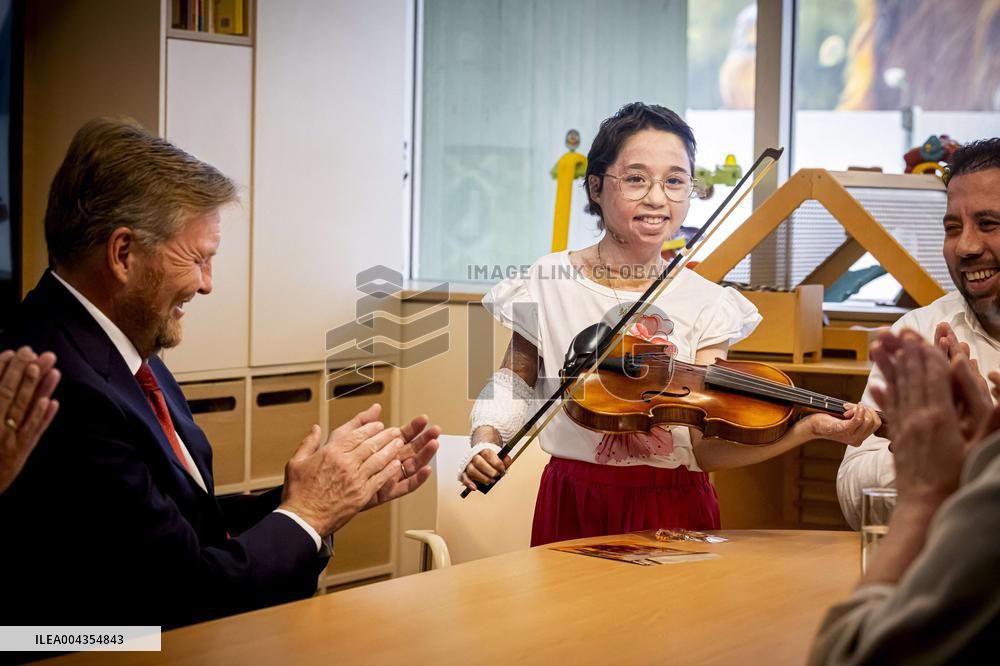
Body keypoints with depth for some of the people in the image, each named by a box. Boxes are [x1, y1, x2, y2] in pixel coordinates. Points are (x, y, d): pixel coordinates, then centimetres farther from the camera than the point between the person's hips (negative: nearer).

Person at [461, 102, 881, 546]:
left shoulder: (705, 304, -5)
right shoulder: (547, 283, -4)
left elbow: (706, 450, -12)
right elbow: (514, 378, 13)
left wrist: (810, 429, -25)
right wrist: (485, 440, -6)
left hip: (673, 509, 0)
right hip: (572, 508, 1)